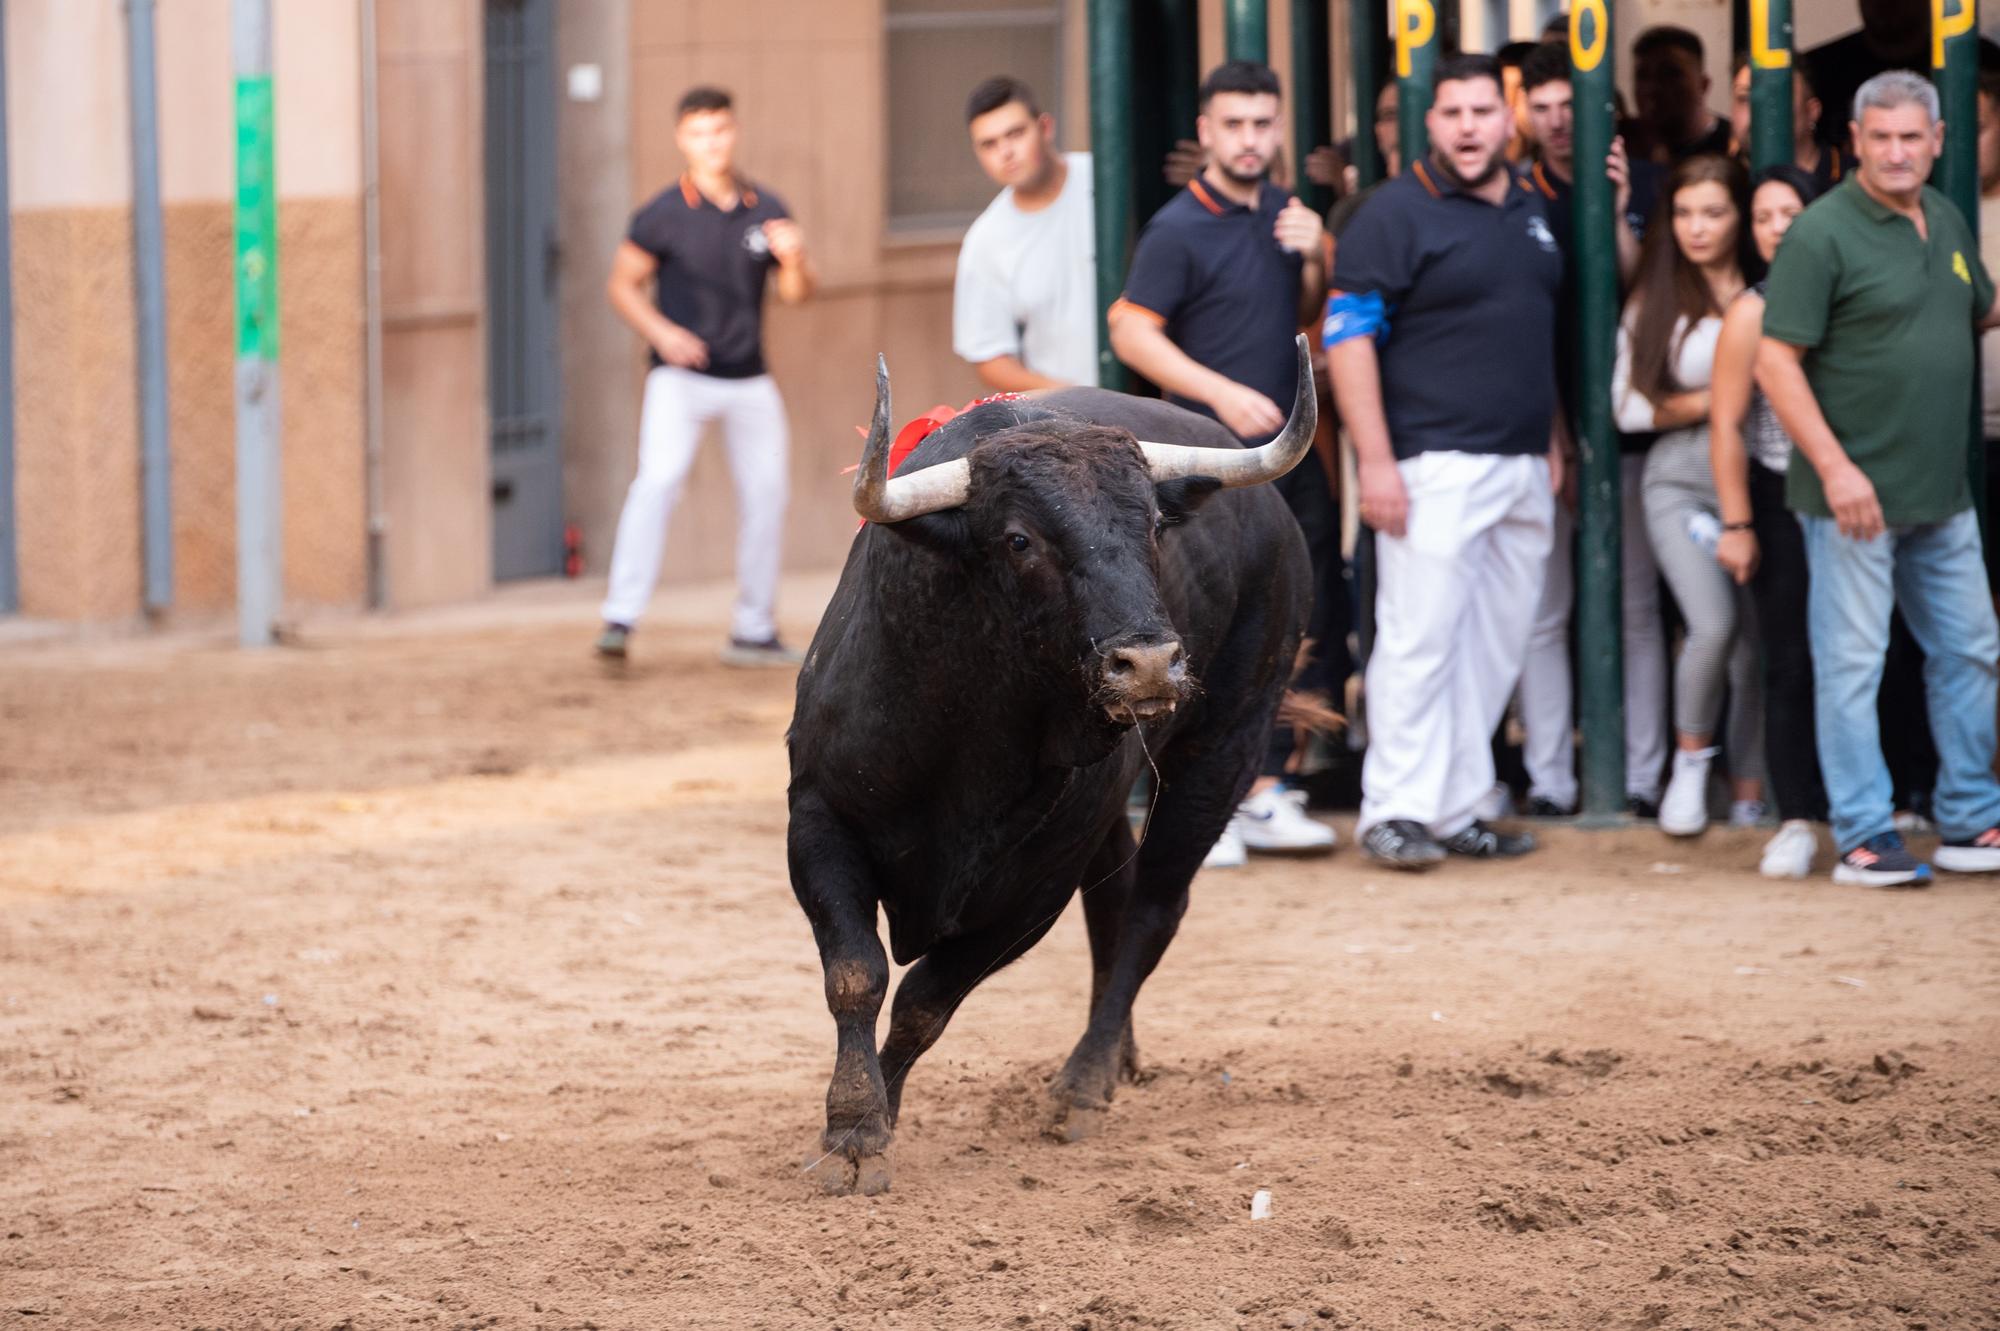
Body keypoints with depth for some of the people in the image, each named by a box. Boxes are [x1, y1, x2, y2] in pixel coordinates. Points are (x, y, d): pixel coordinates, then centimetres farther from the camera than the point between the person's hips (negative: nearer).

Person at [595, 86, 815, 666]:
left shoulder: (766, 210, 2)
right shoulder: (664, 214, -8)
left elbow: (796, 294, 6)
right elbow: (622, 285, 0)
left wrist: (793, 260, -16)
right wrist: (660, 331, -17)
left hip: (749, 380, 4)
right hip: (680, 376, -4)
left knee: (766, 495, 7)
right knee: (659, 478, -22)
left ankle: (754, 630, 20)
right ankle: (621, 619, -24)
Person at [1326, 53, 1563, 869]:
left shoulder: (1533, 212, 15)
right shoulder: (1396, 214, -7)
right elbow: (1348, 337, -11)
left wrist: (1555, 441, 17)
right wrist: (1375, 460, -17)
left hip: (1524, 468, 7)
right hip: (1435, 466, -7)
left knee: (1495, 648, 7)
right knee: (1420, 639, -10)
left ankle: (1455, 810, 13)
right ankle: (1395, 813, -7)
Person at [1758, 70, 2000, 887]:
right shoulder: (1822, 234, -12)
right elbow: (1776, 361, -15)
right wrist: (1835, 468, -21)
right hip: (1854, 493, -8)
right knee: (1851, 663, -2)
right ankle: (1863, 837, 2)